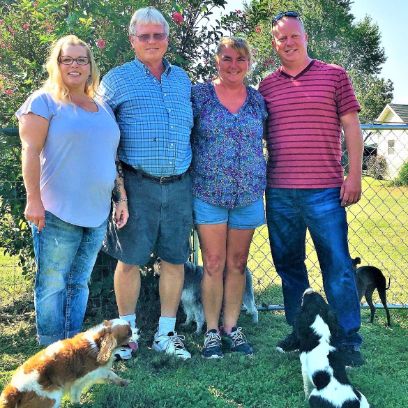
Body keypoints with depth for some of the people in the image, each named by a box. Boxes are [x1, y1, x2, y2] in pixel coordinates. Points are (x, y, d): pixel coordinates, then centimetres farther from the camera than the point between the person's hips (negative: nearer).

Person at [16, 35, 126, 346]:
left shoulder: (103, 108, 16)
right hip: (57, 213, -6)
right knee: (52, 285, 1)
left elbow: (113, 157, 18)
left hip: (97, 213, 6)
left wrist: (122, 198, 12)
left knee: (79, 283, 12)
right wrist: (34, 199, -17)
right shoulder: (45, 101, -2)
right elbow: (30, 151, -9)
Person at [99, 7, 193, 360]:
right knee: (129, 260, 2)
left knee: (174, 260, 7)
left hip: (179, 185, 4)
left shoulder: (183, 79, 14)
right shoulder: (116, 79, 2)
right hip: (137, 185, -3)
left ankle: (166, 333, 21)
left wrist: (189, 166, 14)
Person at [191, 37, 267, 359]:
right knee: (213, 264, 1)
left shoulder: (259, 100, 7)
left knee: (237, 263, 10)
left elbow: (269, 142, 15)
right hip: (208, 193, -2)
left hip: (249, 195, 3)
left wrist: (266, 185, 9)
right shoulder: (199, 94, 0)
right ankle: (212, 330, 14)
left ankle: (232, 326, 22)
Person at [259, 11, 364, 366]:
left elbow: (351, 127, 2)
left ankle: (348, 340, 8)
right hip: (279, 192, 3)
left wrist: (354, 176, -6)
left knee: (337, 265, -3)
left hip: (325, 190, -3)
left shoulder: (334, 75, 5)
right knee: (288, 264, 11)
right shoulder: (266, 86, 11)